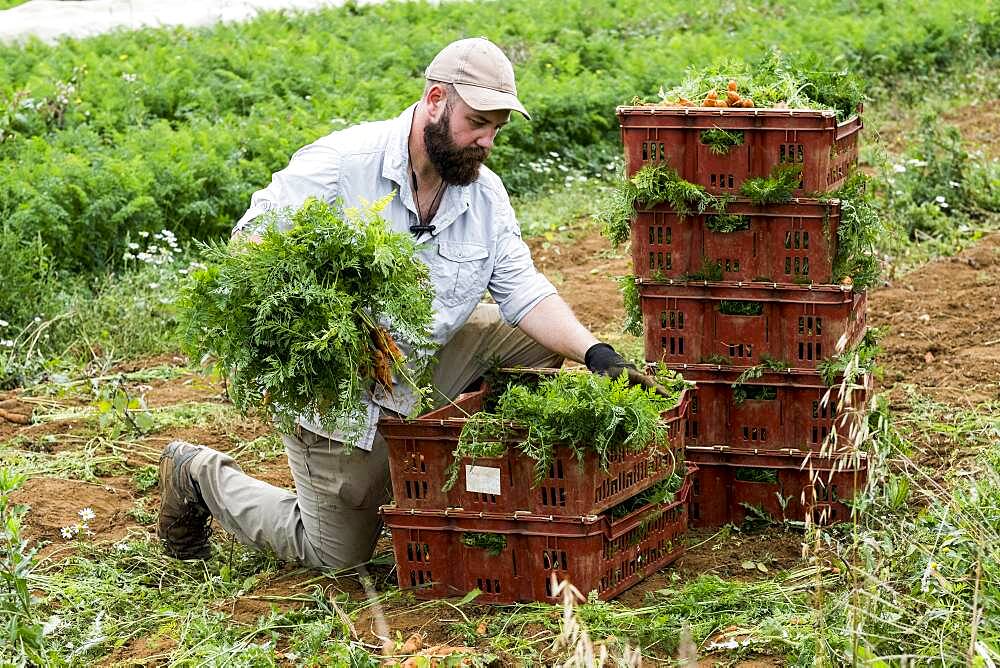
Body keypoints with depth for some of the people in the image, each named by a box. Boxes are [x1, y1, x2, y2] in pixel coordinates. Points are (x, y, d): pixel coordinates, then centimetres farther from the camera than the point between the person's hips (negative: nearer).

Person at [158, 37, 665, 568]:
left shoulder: (487, 195, -3)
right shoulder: (340, 163, -21)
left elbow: (525, 293, -8)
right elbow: (250, 241, -22)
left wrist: (596, 356, -24)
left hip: (424, 365, 6)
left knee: (536, 342, -9)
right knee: (339, 554, 3)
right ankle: (201, 475, 26)